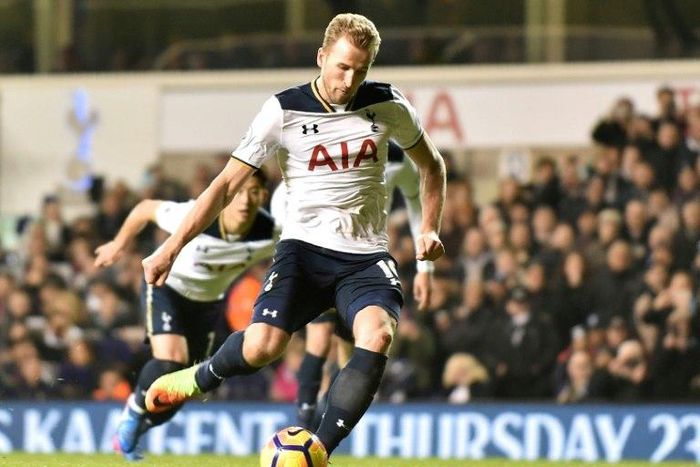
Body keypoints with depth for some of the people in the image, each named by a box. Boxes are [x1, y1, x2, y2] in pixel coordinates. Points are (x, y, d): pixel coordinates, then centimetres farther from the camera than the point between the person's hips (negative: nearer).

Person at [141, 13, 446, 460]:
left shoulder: (388, 107, 2)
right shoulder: (284, 112, -5)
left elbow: (432, 165, 21)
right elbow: (227, 184, -2)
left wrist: (429, 229, 7)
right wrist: (171, 248, -8)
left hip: (366, 257, 2)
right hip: (304, 249, -2)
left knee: (377, 335, -31)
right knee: (261, 347, -25)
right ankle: (202, 377, 12)